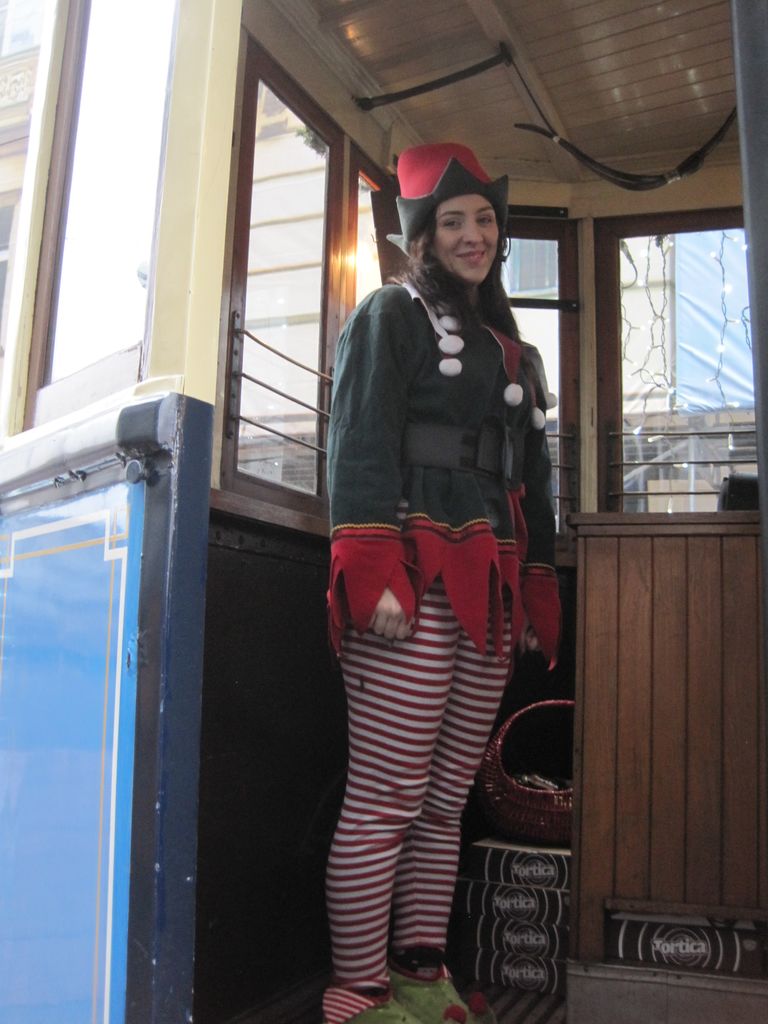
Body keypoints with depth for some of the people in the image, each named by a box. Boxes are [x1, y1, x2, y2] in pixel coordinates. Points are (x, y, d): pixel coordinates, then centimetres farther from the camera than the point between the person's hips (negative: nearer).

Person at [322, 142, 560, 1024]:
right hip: (417, 579, -7)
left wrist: (537, 593, 19)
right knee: (385, 799, -6)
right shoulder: (391, 314, 7)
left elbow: (533, 478, 26)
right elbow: (360, 446, -7)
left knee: (446, 800, 9)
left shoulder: (509, 346, 27)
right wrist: (374, 574, -18)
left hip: (489, 594, 7)